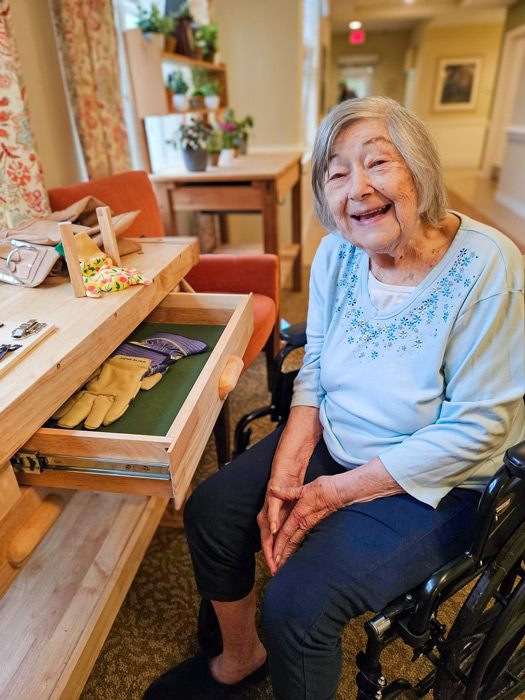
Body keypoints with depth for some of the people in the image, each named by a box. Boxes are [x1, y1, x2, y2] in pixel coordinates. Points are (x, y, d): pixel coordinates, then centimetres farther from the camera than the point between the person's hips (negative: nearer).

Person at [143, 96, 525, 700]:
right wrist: (284, 476, -12)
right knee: (209, 512, 1)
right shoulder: (335, 254, -5)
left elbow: (474, 430, -20)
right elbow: (314, 373, 0)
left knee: (296, 603, -16)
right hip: (329, 443, 6)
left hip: (432, 486, -5)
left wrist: (335, 492, -19)